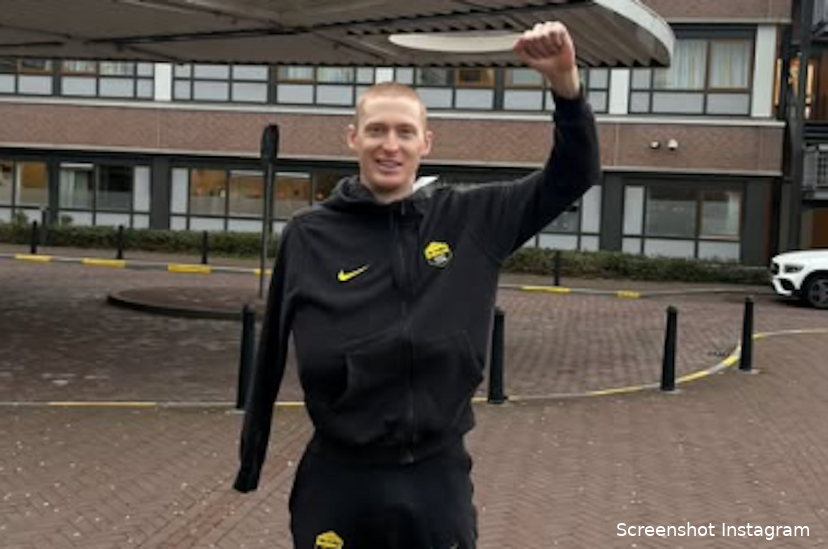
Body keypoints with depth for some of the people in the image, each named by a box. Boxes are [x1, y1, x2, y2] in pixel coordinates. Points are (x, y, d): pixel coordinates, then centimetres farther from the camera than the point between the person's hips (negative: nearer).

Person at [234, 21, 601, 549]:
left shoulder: (473, 219, 0)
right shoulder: (309, 235, -3)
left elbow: (573, 176, 1)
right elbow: (272, 356, 4)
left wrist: (565, 80, -15)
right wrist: (250, 458, 10)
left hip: (439, 478, 1)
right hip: (338, 480, -1)